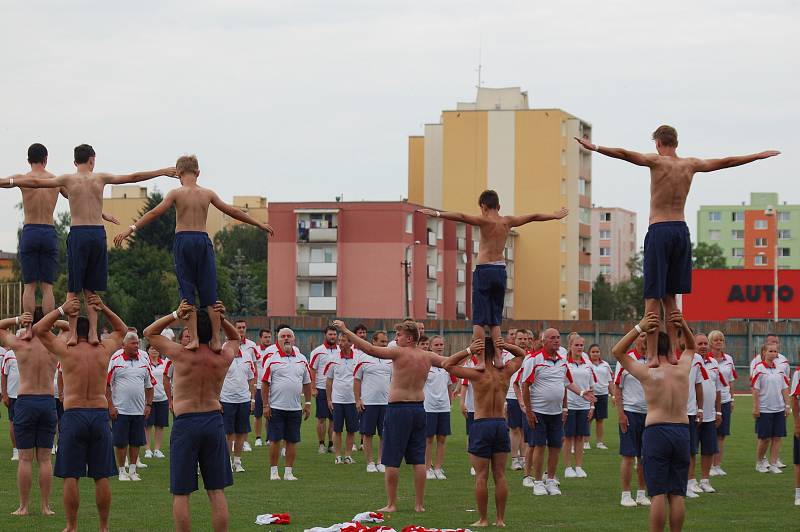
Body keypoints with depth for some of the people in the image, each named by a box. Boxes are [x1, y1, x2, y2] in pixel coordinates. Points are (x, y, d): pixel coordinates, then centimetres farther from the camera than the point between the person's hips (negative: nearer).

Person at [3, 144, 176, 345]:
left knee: (73, 290, 2)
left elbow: (35, 182, 4)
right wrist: (163, 172, 22)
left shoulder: (68, 179, 2)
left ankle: (72, 334, -4)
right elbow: (133, 177, 13)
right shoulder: (100, 178, 6)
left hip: (78, 233, -2)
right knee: (91, 290, 10)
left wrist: (6, 182, 12)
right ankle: (93, 333, 2)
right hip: (98, 233, 2)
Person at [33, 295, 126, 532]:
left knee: (70, 477, 2)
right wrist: (103, 309, 14)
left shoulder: (66, 351, -3)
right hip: (100, 415, 3)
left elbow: (38, 329, 9)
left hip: (73, 415, -3)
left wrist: (62, 310, 8)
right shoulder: (104, 350, 3)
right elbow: (121, 330, 23)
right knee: (101, 477, 6)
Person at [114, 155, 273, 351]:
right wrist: (259, 224, 26)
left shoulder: (176, 193, -2)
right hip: (203, 240, 2)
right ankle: (216, 339, 5)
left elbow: (154, 213, -10)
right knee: (209, 294, 6)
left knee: (187, 293, 1)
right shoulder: (208, 193, 7)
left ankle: (194, 339, -6)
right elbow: (233, 212, 15)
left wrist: (131, 229, -10)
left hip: (183, 241, -2)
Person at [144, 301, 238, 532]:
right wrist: (222, 320, 4)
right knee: (216, 491, 8)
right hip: (214, 421, 3)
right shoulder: (223, 358, -2)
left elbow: (149, 333, 6)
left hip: (185, 423, -3)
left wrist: (175, 315, -2)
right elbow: (235, 338, 23)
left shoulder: (182, 355, -10)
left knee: (181, 493, 3)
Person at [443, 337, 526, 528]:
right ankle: (500, 519, 8)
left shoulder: (477, 374, -12)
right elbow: (521, 354, 19)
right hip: (501, 424, 4)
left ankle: (483, 519, 2)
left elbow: (448, 365, -4)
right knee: (500, 475, 7)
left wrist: (468, 350, -6)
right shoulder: (505, 373, 0)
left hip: (481, 425, -4)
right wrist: (505, 346, 1)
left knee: (481, 476, 1)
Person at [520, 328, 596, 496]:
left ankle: (551, 481, 16)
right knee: (539, 446, -3)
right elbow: (525, 386, -10)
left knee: (555, 447, 5)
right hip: (538, 411, -5)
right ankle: (538, 482, 5)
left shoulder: (563, 362, 10)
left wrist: (581, 392, 8)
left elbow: (567, 384, 22)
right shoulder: (533, 360, -9)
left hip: (556, 412, 5)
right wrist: (528, 411, -12)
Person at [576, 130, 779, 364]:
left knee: (653, 297, -5)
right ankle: (673, 352, 12)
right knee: (669, 296, 14)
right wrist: (760, 155, 31)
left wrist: (595, 148, -26)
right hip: (681, 231, 5)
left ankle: (651, 355, -11)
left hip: (659, 231, -5)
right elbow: (725, 162, 19)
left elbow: (625, 154, -21)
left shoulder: (657, 161, -5)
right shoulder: (690, 164, 9)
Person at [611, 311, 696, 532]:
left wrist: (639, 328, 3)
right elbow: (691, 347, 27)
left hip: (656, 431, -3)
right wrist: (683, 327, 12)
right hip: (682, 431, 3)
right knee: (677, 494, 7)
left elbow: (617, 351, 6)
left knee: (658, 494, -4)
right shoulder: (682, 370, 5)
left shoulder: (648, 374, -4)